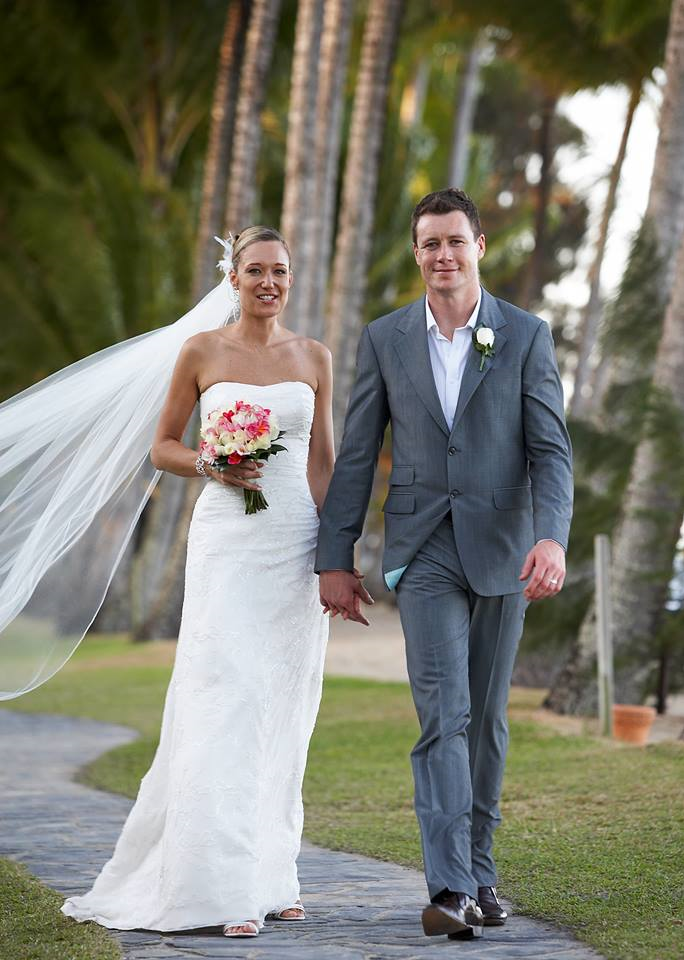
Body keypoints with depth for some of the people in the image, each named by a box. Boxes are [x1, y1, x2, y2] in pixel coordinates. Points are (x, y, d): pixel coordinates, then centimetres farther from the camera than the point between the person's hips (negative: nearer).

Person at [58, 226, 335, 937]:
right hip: (227, 539, -3)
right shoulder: (201, 352, 3)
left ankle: (272, 878, 13)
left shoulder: (313, 357, 10)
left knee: (282, 712, 5)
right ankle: (224, 889, -11)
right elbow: (163, 447, 7)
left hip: (298, 540, 3)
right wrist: (213, 467, -13)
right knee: (225, 704, -11)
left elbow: (322, 458, 12)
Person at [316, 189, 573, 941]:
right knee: (443, 716, -12)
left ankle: (478, 873, 22)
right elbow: (356, 455, 6)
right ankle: (450, 889, -16)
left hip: (502, 553, 1)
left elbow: (551, 450, -5)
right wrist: (335, 559, 3)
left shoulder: (526, 335, 1)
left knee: (485, 719, 10)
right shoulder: (385, 339, 4)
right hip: (424, 553, -1)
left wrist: (552, 538, -21)